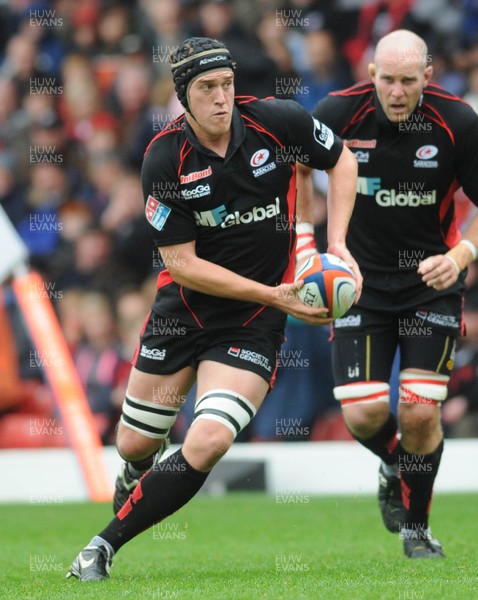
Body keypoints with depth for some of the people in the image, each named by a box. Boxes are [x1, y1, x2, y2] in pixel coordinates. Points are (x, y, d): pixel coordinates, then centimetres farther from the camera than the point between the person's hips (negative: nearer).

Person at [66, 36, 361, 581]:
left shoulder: (277, 122, -13)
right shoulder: (164, 160, -15)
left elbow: (341, 161, 6)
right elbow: (181, 263, -14)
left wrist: (336, 244, -5)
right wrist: (270, 293, -21)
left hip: (252, 326, -1)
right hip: (183, 309, 1)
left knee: (207, 444, -20)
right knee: (135, 444, 10)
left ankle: (105, 545, -6)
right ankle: (139, 475, 50)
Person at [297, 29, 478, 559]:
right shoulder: (339, 113, -12)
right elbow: (298, 166, 9)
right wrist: (303, 233, 2)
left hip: (432, 281, -1)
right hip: (361, 281, 1)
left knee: (419, 411, -12)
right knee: (363, 414, -9)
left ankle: (416, 525, 13)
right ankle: (396, 467, 28)